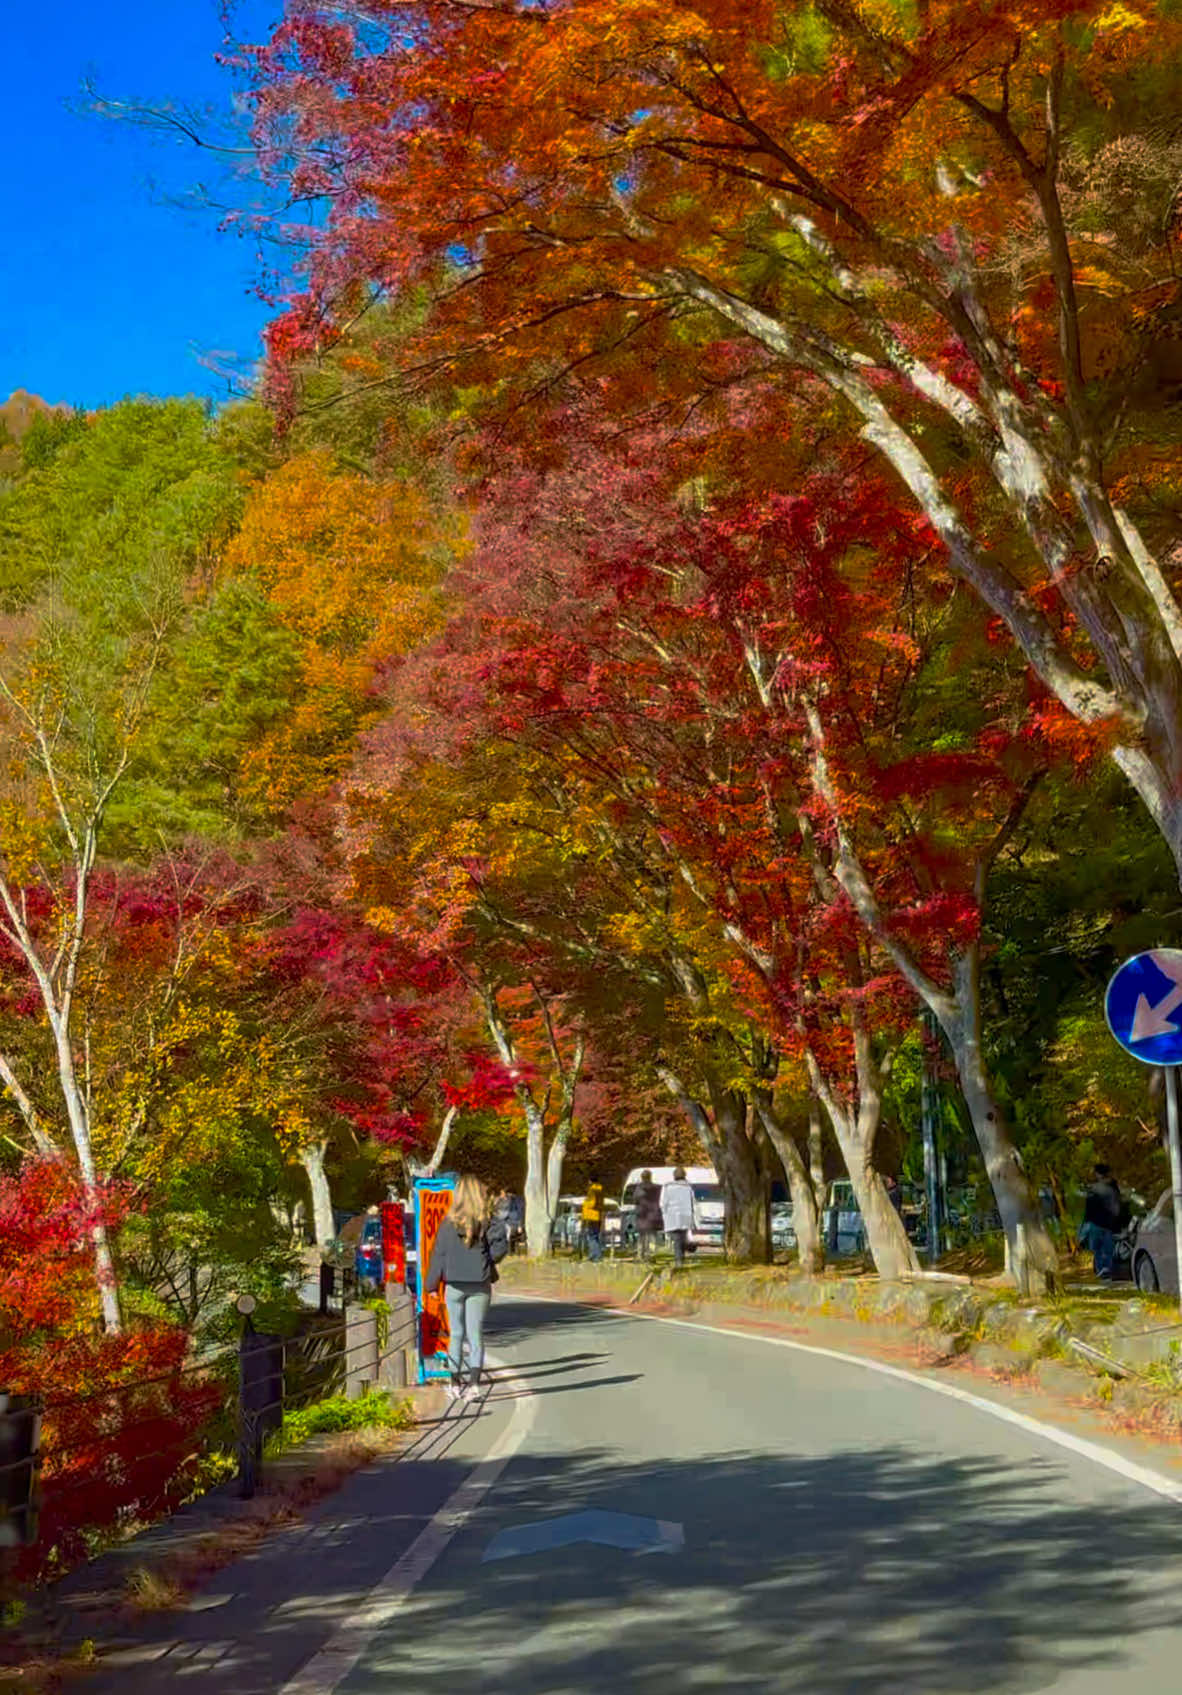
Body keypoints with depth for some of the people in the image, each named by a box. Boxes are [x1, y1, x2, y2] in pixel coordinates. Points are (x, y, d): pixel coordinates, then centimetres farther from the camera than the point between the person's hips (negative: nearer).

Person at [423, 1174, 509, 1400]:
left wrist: (432, 1285, 8)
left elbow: (439, 1255, 0)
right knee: (475, 1334, 4)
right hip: (479, 1286, 0)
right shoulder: (488, 1222, -4)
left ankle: (455, 1383, 10)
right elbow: (498, 1250, -12)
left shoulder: (449, 1223, -2)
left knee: (456, 1334, 10)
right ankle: (474, 1382, -5)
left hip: (454, 1286, 0)